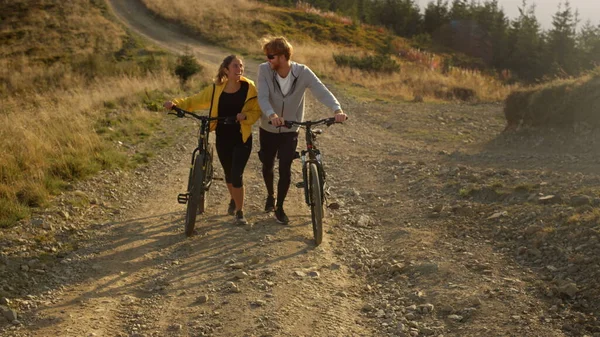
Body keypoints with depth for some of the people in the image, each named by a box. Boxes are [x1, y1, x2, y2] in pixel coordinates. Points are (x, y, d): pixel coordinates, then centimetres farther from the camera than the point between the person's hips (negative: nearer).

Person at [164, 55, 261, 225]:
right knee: (229, 174, 17)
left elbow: (257, 111, -2)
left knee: (237, 176, -9)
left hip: (242, 138, -3)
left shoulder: (249, 88, -9)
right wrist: (175, 103, -13)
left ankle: (240, 212, 8)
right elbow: (195, 101, 2)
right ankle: (234, 200, 46)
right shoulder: (216, 89, -4)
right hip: (223, 138, 3)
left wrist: (245, 116, -23)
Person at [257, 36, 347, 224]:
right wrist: (271, 114, -49)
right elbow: (262, 97, -27)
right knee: (267, 166, 16)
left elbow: (321, 91, -28)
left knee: (285, 169, -6)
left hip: (290, 131, -1)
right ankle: (270, 196, 46)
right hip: (268, 129, 1)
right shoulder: (264, 70, -16)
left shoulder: (303, 73, -18)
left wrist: (337, 109, -47)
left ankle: (279, 207, 16)